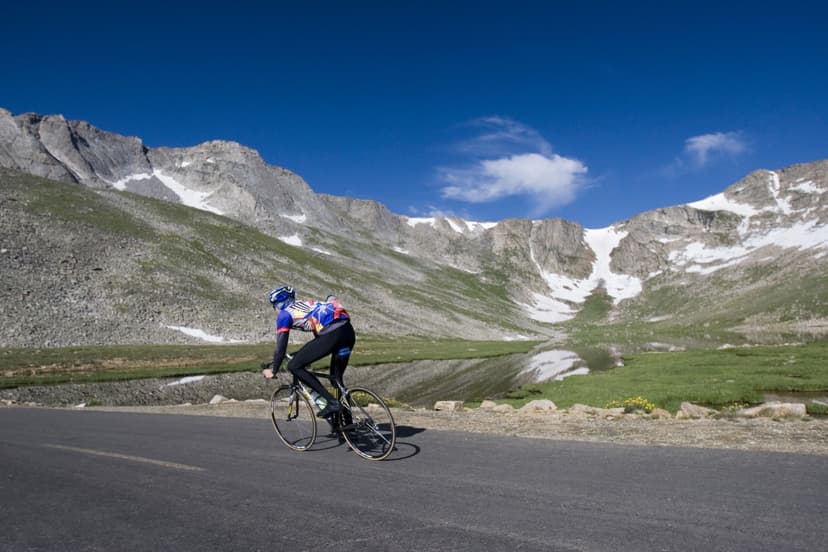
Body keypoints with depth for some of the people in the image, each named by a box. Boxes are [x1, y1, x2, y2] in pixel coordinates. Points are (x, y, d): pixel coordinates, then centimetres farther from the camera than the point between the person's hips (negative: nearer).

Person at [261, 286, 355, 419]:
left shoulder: (284, 314, 11)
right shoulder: (307, 303, 33)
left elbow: (280, 348, 9)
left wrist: (273, 370, 24)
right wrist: (307, 356, 55)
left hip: (332, 335, -8)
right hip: (349, 331, 9)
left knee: (294, 366, 1)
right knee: (337, 378, 24)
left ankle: (332, 402, -4)